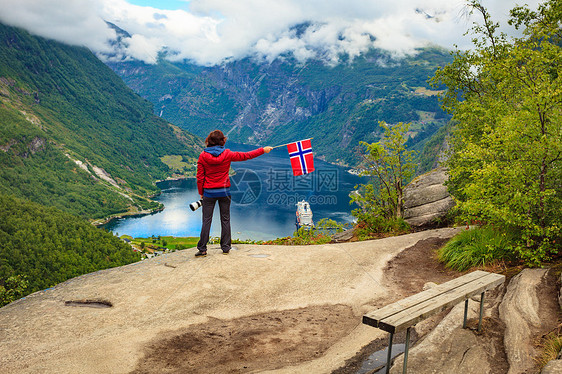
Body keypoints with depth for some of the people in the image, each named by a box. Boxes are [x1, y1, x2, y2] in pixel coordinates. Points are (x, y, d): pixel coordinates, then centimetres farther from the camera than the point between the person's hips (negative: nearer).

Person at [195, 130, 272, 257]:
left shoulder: (203, 156, -6)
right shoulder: (227, 154, -6)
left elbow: (200, 177, -4)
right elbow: (245, 156, 3)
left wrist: (201, 192, 8)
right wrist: (263, 150, 14)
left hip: (209, 192, 0)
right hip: (224, 191, 0)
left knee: (207, 220, 4)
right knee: (225, 219, 11)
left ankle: (202, 249, 4)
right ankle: (226, 247, 16)